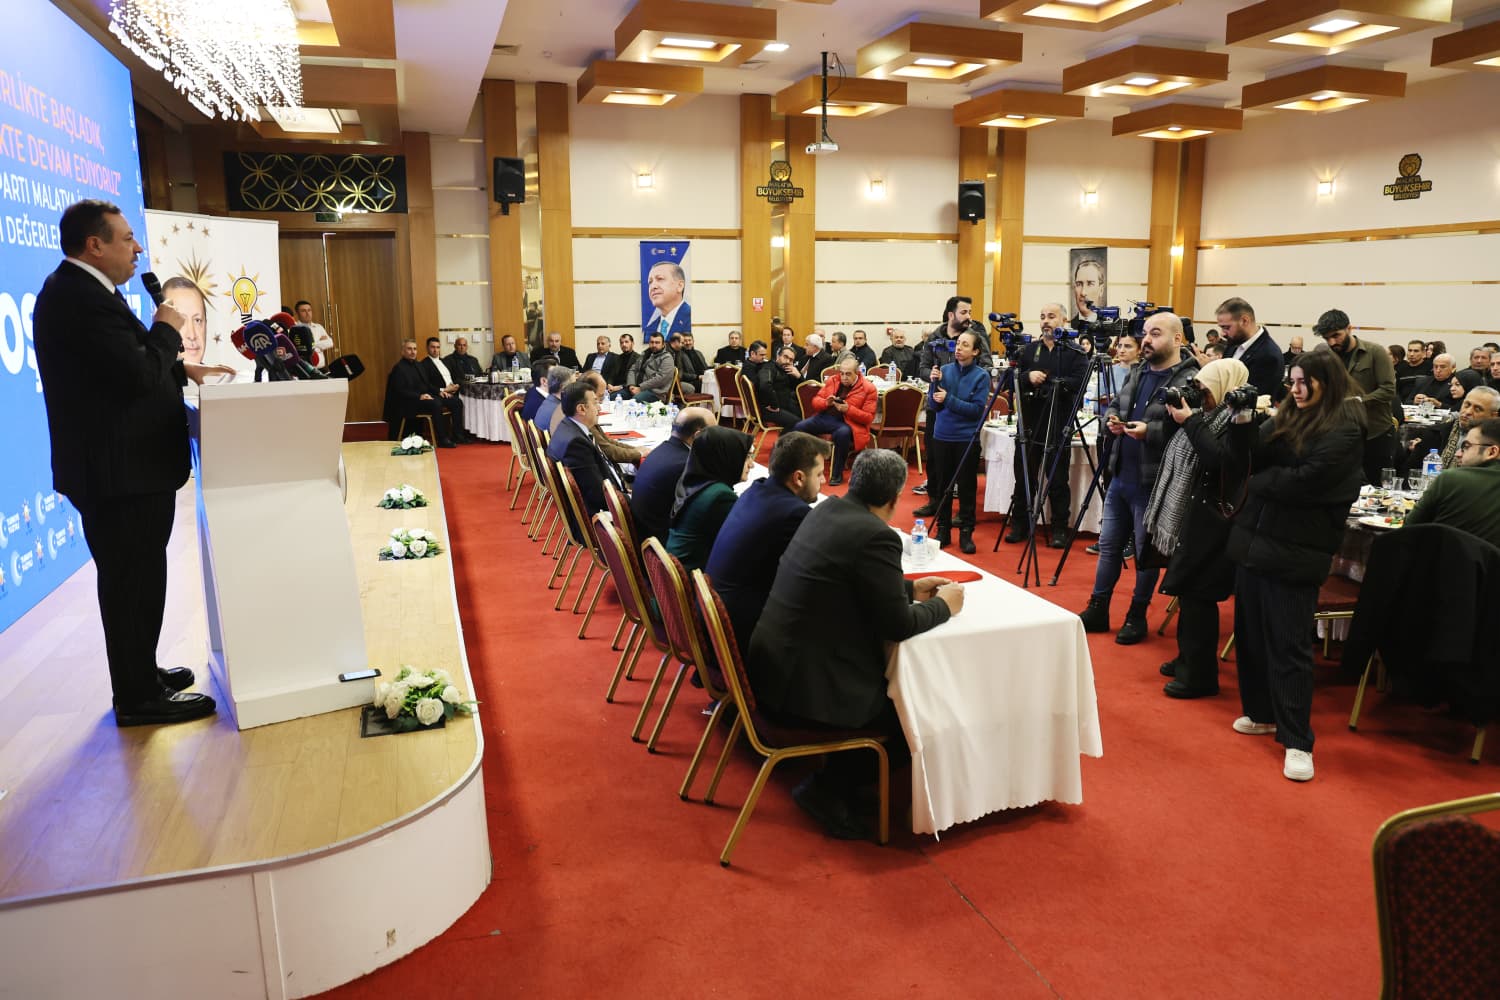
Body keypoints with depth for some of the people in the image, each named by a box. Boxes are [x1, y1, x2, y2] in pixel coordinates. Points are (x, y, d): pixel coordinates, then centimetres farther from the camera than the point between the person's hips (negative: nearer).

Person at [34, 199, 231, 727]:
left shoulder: (78, 291, 13)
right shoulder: (81, 298, -21)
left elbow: (127, 366, 20)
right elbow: (139, 375, -26)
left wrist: (183, 369, 9)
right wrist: (167, 330, -10)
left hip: (124, 465, 11)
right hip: (119, 470, -11)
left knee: (135, 578, 20)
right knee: (133, 580, 0)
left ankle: (140, 673, 35)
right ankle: (139, 697, 13)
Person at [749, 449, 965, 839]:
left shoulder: (827, 509, 6)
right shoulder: (877, 537, -20)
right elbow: (898, 625, -15)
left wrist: (910, 588, 21)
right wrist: (943, 605, 2)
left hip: (773, 663, 9)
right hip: (807, 685, -9)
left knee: (895, 681, 23)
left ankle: (833, 785, 24)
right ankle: (829, 790, 10)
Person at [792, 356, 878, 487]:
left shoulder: (868, 388, -4)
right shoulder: (832, 380, 11)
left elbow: (869, 417, -6)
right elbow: (815, 401, 14)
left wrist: (848, 409, -20)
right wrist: (826, 402, -10)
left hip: (848, 422, -4)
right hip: (826, 416, 4)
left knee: (842, 434, -39)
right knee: (800, 427, -19)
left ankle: (837, 474, -22)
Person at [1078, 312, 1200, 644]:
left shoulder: (1189, 381, -15)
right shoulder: (1138, 372, 11)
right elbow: (1115, 404, 20)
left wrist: (1149, 431, -29)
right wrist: (1112, 419, -1)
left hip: (1151, 483, -8)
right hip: (1120, 476, 8)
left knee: (1146, 551, 7)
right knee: (1109, 545, 14)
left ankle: (1137, 616, 21)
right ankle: (1097, 610, 26)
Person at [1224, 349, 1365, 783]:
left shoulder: (1345, 431, -11)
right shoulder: (1288, 417, 11)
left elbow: (1305, 481, -20)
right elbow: (1246, 457, 9)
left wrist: (1260, 480, -5)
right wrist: (1242, 423, -8)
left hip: (1294, 551, -8)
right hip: (1254, 539, 8)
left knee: (1288, 643, -6)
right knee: (1249, 631, 15)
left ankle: (1297, 741, 1)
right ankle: (1261, 713, 30)